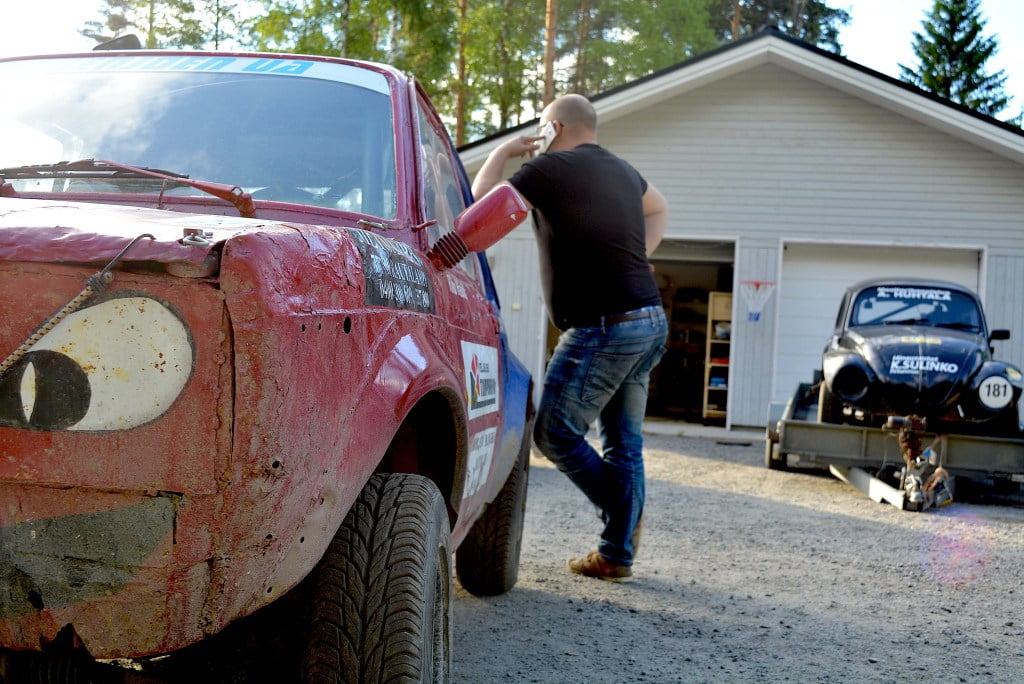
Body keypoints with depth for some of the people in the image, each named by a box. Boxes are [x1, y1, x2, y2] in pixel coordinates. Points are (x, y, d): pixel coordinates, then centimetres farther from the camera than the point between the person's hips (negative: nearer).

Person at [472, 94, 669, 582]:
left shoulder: (551, 168, -7)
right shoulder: (622, 171, 18)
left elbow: (481, 205, -2)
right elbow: (658, 208, 37)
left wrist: (503, 152, 13)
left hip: (602, 327, -9)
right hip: (650, 320, 9)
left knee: (554, 432, 3)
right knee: (624, 442, 11)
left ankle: (619, 512, 8)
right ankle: (617, 556, 16)